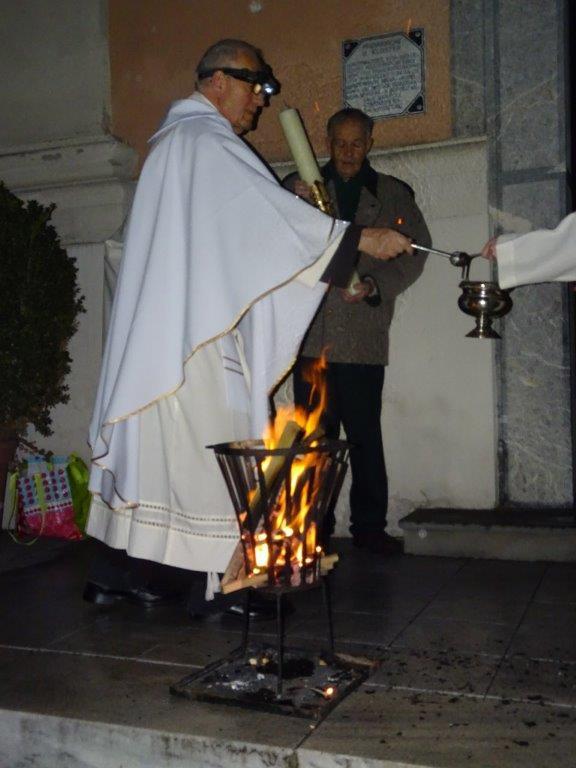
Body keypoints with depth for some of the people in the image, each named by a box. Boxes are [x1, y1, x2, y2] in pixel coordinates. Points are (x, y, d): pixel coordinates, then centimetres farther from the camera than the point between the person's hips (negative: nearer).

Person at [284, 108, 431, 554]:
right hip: (312, 333, 1)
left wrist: (375, 284, -10)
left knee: (365, 435, 1)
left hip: (364, 337, 0)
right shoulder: (300, 187, 15)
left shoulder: (393, 194, 14)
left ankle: (369, 525, 11)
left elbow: (416, 251, 6)